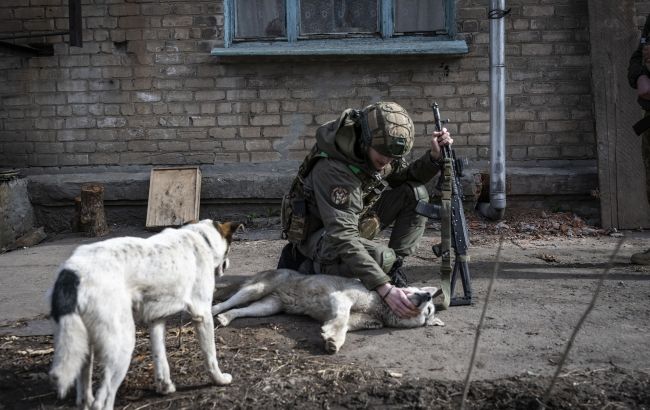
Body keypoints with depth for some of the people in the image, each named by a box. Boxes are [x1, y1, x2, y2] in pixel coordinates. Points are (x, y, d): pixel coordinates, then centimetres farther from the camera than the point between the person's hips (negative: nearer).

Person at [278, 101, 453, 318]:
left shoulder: (379, 148, -11)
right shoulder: (333, 169, -35)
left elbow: (407, 177, 7)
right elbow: (342, 238, -39)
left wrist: (434, 156, -15)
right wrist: (384, 288, -45)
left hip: (356, 219, 7)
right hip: (319, 234, -7)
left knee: (416, 194, -9)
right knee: (383, 258, -34)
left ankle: (395, 268, -4)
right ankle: (304, 266, -12)